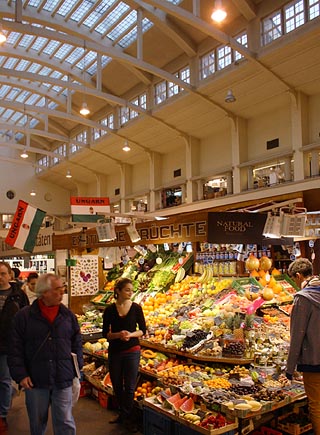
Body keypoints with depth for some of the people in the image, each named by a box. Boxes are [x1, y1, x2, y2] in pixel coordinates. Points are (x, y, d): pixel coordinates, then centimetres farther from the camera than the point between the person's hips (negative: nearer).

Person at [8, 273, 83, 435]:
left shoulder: (68, 315, 3)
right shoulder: (24, 316, -5)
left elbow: (77, 344, 10)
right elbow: (16, 349, -3)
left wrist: (77, 368, 3)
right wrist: (20, 375, -8)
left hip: (63, 380, 1)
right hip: (35, 380, -1)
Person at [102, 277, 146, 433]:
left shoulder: (136, 308, -6)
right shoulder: (109, 310, -5)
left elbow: (142, 330, -1)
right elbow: (105, 333, -2)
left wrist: (131, 334, -19)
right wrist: (118, 335, -20)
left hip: (132, 351, -2)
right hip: (114, 351, 2)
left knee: (130, 386, 3)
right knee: (117, 385, 15)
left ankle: (128, 418, 19)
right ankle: (122, 413, 35)